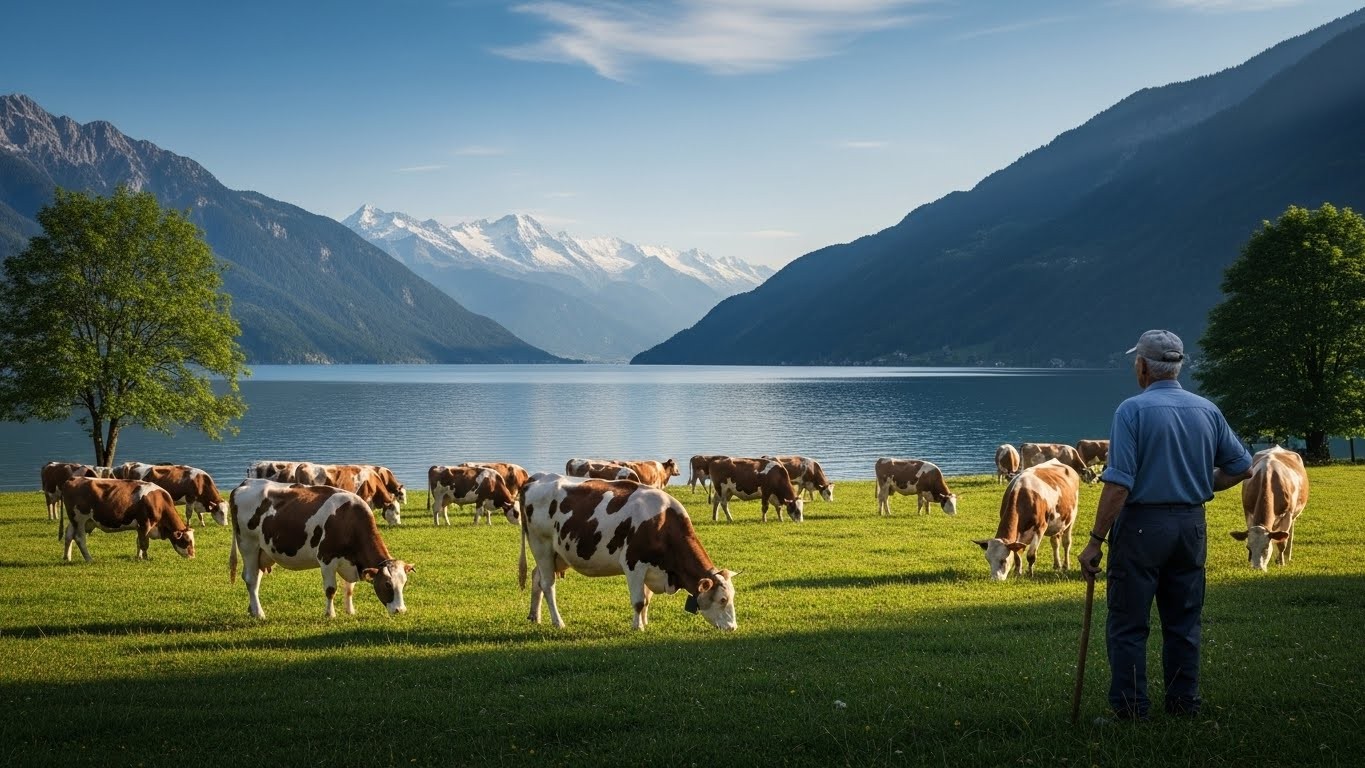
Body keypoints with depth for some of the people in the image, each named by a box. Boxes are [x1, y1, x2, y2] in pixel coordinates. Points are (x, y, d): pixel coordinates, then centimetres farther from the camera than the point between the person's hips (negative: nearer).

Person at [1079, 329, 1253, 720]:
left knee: (1127, 625, 1)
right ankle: (1184, 703, 17)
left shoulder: (1132, 410, -11)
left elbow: (1118, 485, -17)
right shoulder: (1207, 410, 5)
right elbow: (1242, 467, 11)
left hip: (1142, 526, -5)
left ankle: (1130, 709, 1)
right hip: (1191, 526, 5)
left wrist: (1095, 541, -14)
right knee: (1183, 623, 14)